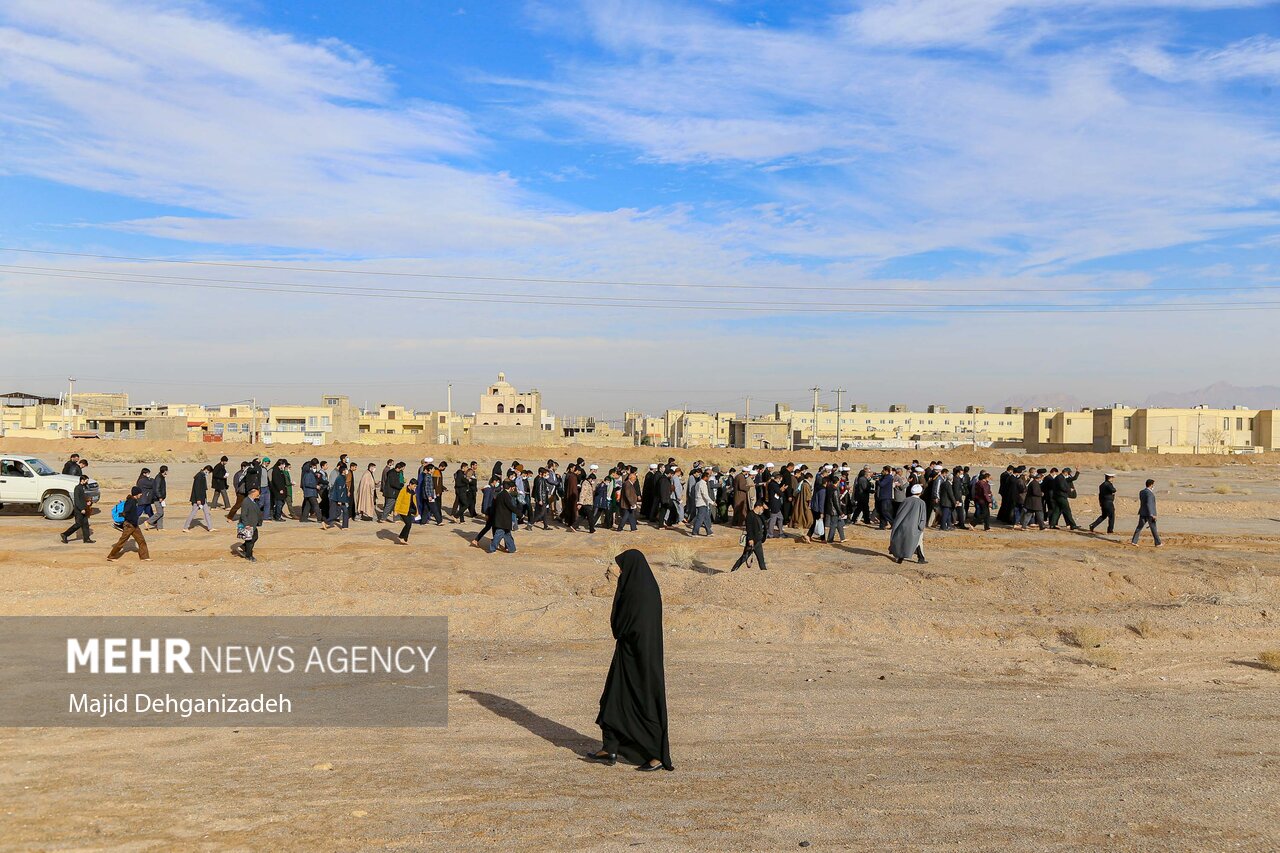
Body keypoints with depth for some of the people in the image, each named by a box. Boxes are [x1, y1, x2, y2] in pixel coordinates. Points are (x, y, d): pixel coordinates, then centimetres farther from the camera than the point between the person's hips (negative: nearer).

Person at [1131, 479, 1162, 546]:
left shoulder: (1141, 492, 8)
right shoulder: (1149, 493, -17)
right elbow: (1148, 504, -23)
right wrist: (1151, 515, -24)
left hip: (1142, 513, 7)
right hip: (1149, 513, -7)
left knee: (1139, 527, 7)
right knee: (1153, 528, 2)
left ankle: (1134, 541, 1)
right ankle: (1158, 543, 10)